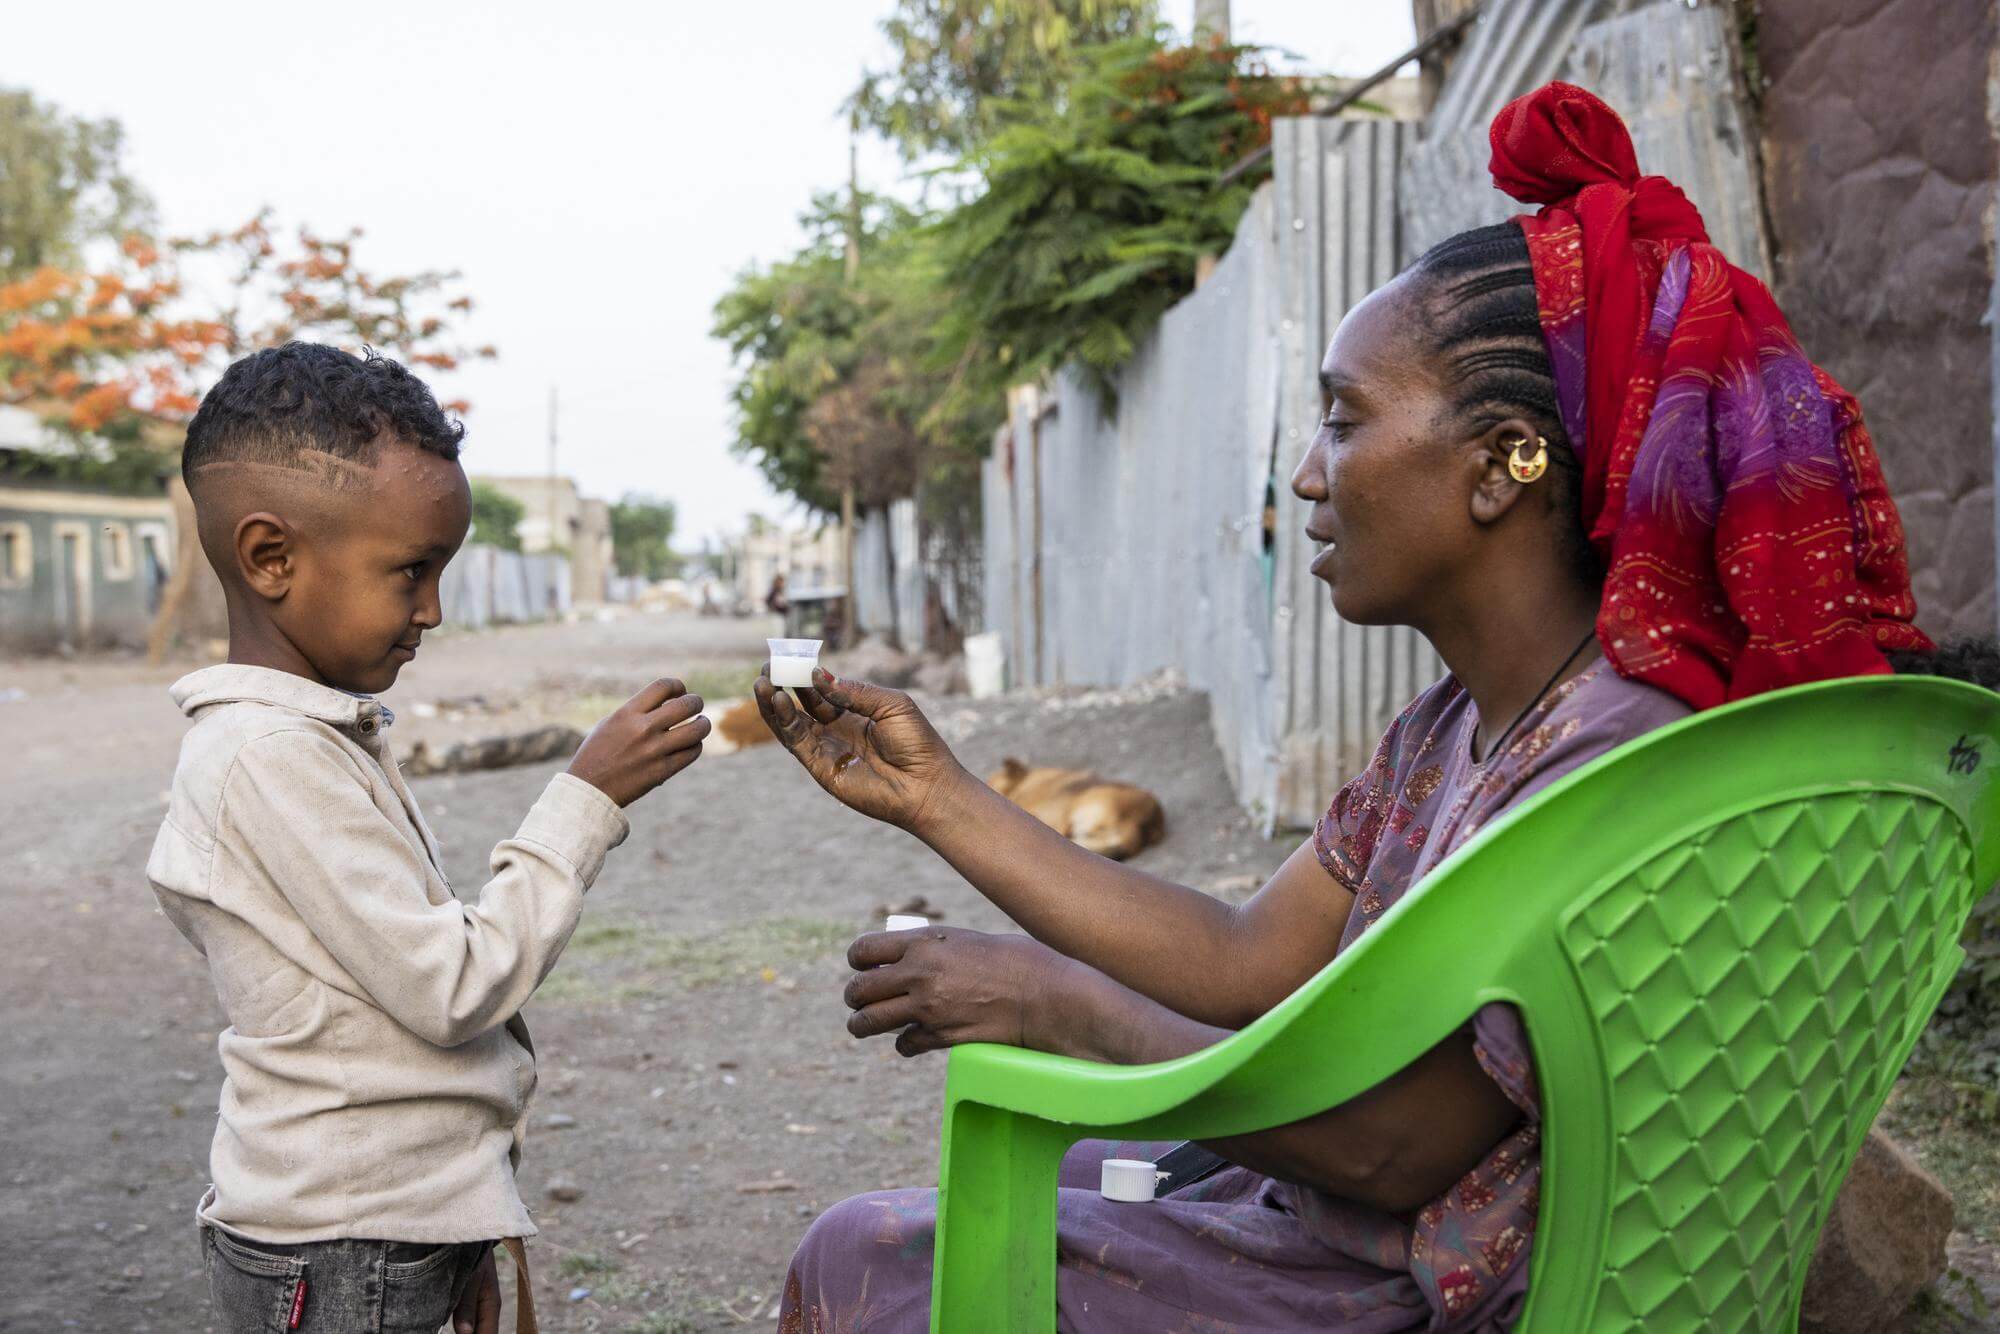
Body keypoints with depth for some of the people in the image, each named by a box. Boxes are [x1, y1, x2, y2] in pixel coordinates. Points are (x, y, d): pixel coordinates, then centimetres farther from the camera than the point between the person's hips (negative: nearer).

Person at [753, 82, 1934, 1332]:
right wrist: (939, 796, 2)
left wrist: (1058, 1003, -18)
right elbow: (1245, 969, 1)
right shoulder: (1453, 729, 2)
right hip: (1337, 1232, 9)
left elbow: (1388, 1147, -25)